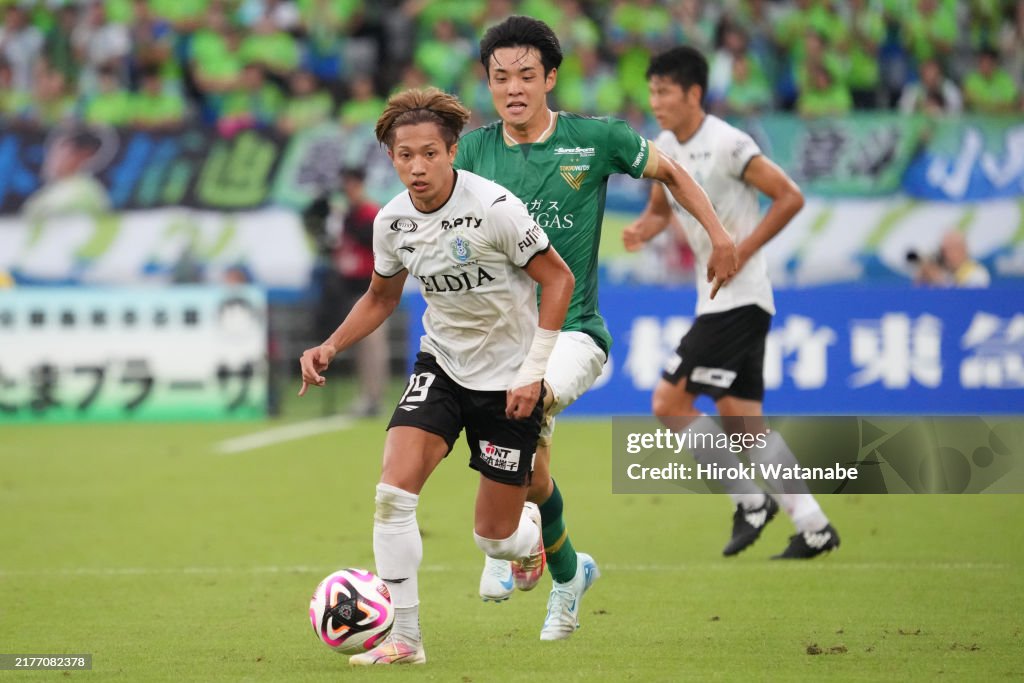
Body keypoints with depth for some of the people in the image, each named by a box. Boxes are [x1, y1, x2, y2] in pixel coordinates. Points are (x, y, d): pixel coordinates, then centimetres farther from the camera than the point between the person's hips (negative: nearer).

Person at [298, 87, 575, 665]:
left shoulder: (494, 207, -22)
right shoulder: (392, 221, -5)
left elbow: (559, 279, -13)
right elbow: (382, 296, 14)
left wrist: (533, 374, -16)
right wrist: (332, 347, -2)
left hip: (509, 381, -4)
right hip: (441, 366, 4)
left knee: (494, 539, 2)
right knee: (394, 489, -18)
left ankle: (533, 527, 41)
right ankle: (405, 639, -10)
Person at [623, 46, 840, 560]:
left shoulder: (728, 145, -15)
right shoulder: (663, 148, 10)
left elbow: (790, 197, -14)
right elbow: (660, 209, 24)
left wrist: (739, 253, -18)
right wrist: (641, 229, 0)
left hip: (739, 297, -9)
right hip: (716, 299, 9)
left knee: (669, 401, -11)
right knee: (742, 421, 6)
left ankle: (750, 500, -3)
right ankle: (813, 526, 8)